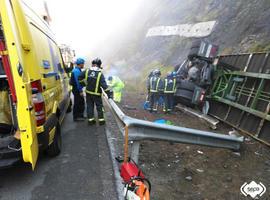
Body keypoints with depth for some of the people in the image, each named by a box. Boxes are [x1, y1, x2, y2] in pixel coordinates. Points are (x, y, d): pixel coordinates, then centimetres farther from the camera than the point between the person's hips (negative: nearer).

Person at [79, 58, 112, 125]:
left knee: (89, 106, 14)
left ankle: (90, 120, 20)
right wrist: (109, 93, -19)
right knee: (99, 107, 10)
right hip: (96, 94, -3)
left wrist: (84, 83, 16)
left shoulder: (87, 71, -4)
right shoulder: (100, 74, -15)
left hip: (88, 92, 4)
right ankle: (101, 120, 17)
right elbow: (104, 85, -21)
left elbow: (80, 78, 1)